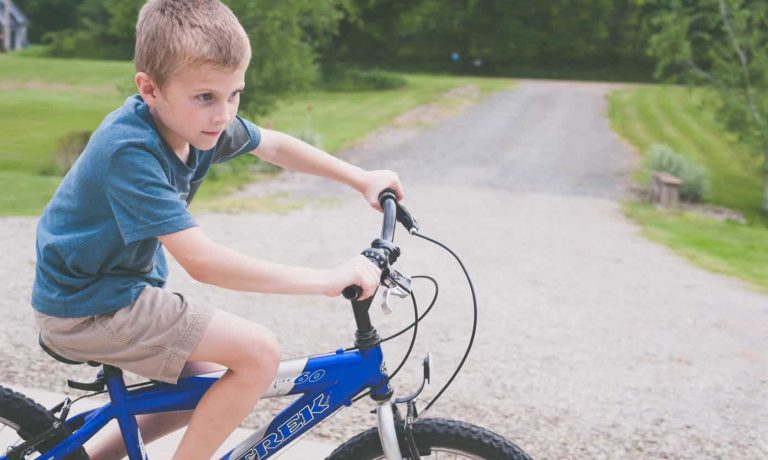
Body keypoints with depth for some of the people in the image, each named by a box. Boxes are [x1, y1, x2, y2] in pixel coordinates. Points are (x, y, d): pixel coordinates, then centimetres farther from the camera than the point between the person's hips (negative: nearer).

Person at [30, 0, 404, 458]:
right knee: (258, 352, -18)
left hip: (122, 284, 9)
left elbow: (275, 145, 13)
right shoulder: (130, 150, -30)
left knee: (205, 389, 21)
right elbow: (203, 262, -36)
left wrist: (362, 178, 8)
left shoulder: (199, 119, -5)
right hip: (86, 310, -9)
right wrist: (326, 279, -35)